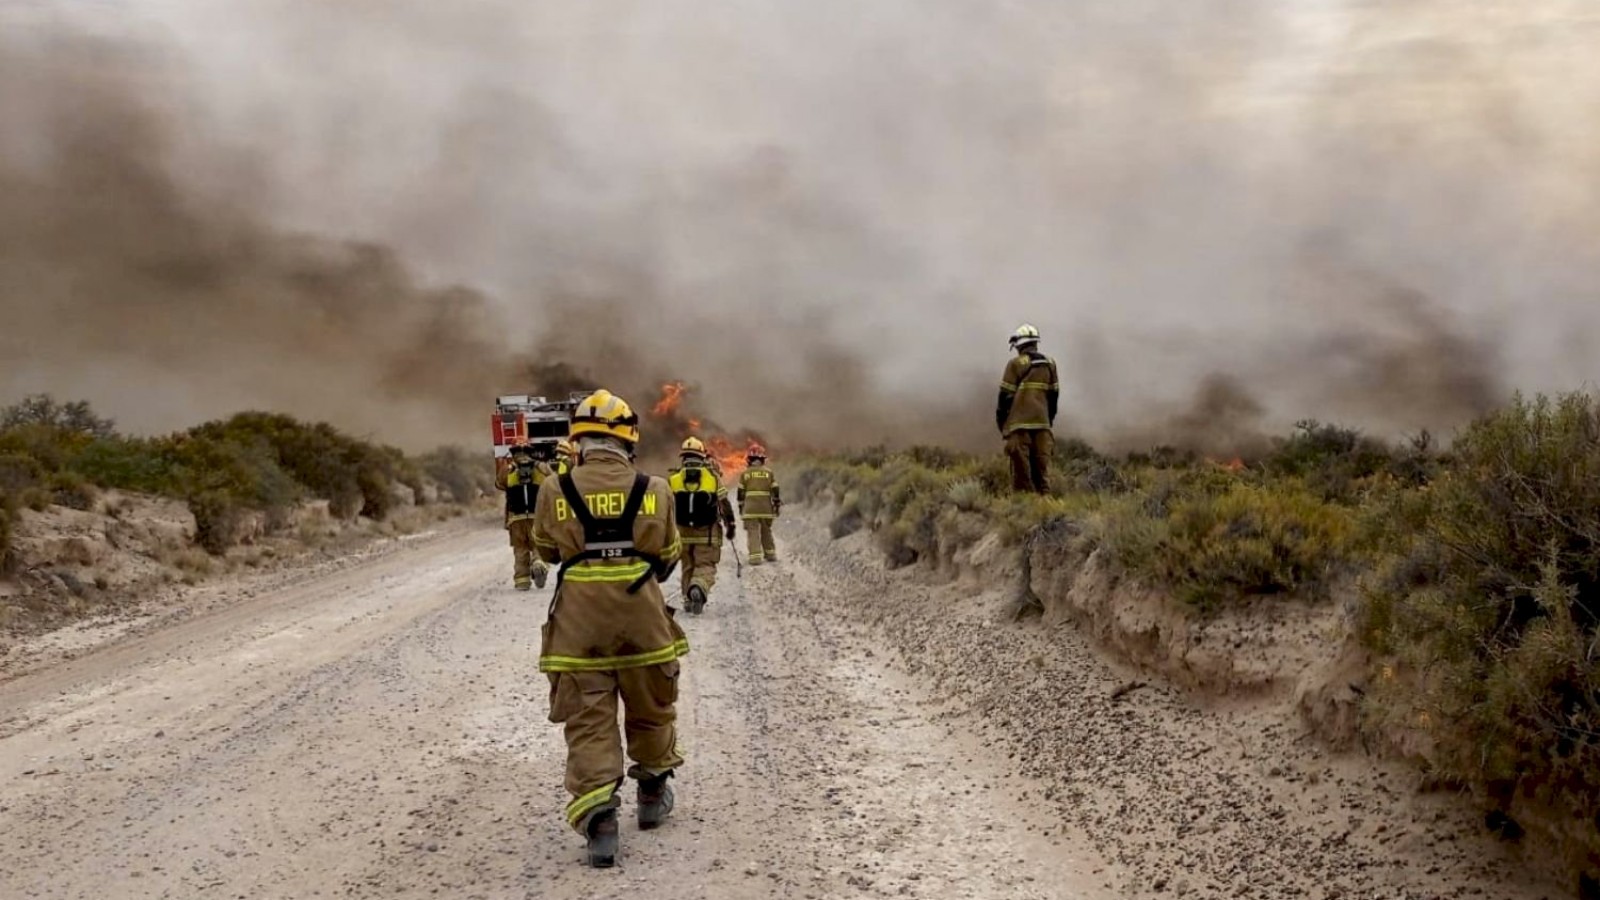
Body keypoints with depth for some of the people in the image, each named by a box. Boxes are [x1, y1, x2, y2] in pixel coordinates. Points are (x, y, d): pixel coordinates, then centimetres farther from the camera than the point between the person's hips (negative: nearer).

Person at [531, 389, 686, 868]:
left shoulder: (557, 491, -4)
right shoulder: (653, 489, -3)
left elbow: (545, 550, 12)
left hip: (578, 620, -1)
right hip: (642, 616, 1)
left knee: (589, 719, 4)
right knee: (651, 707, 20)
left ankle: (597, 814, -9)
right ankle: (653, 793, 36)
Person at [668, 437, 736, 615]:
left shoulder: (673, 479, 0)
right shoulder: (713, 477, -4)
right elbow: (724, 504, -1)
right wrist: (730, 526, 11)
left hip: (683, 532, 2)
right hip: (707, 533, -2)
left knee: (688, 567, 17)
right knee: (705, 566, 1)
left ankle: (689, 600, 17)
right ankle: (699, 588, -27)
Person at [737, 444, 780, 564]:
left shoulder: (745, 473, 1)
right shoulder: (769, 472, 4)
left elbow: (741, 492, 3)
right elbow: (775, 491, 4)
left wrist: (740, 507, 12)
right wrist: (777, 505, 12)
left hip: (750, 508, -2)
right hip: (766, 508, 2)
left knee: (753, 532, -4)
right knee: (766, 531, 17)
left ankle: (755, 556, -13)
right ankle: (770, 554, 24)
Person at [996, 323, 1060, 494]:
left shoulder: (1015, 364, -5)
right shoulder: (1050, 364, 11)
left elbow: (1006, 395, -4)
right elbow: (1054, 395, 15)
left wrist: (1000, 420, 6)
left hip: (1019, 423, -4)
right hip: (1042, 422, 4)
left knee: (1021, 465, -2)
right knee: (1042, 465, 7)